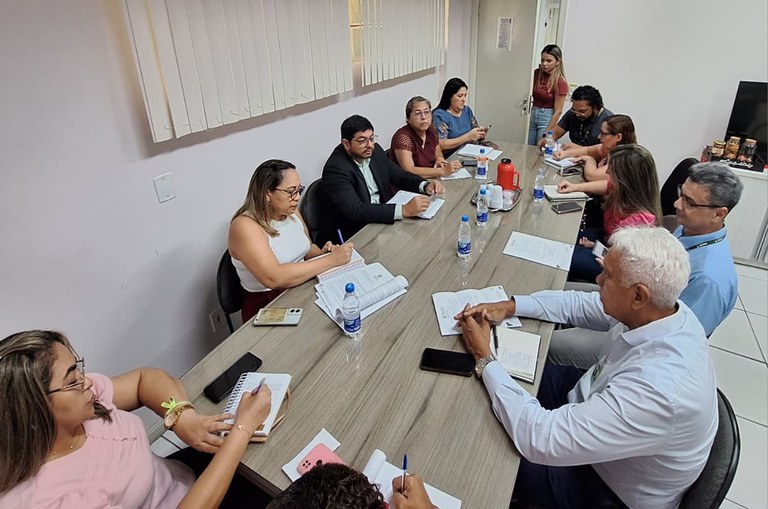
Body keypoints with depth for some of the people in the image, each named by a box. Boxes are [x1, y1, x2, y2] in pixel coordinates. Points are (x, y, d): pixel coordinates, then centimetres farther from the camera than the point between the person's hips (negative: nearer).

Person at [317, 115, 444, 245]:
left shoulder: (375, 150, 0)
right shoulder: (335, 168, -21)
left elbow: (399, 175, 11)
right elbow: (356, 210, -31)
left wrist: (425, 185, -10)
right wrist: (403, 210, -38)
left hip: (381, 217, 7)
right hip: (349, 234, -7)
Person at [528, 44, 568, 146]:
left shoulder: (560, 82, -15)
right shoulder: (537, 73, 1)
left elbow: (557, 112, -15)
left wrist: (546, 134, -16)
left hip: (548, 118, -6)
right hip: (533, 116, 6)